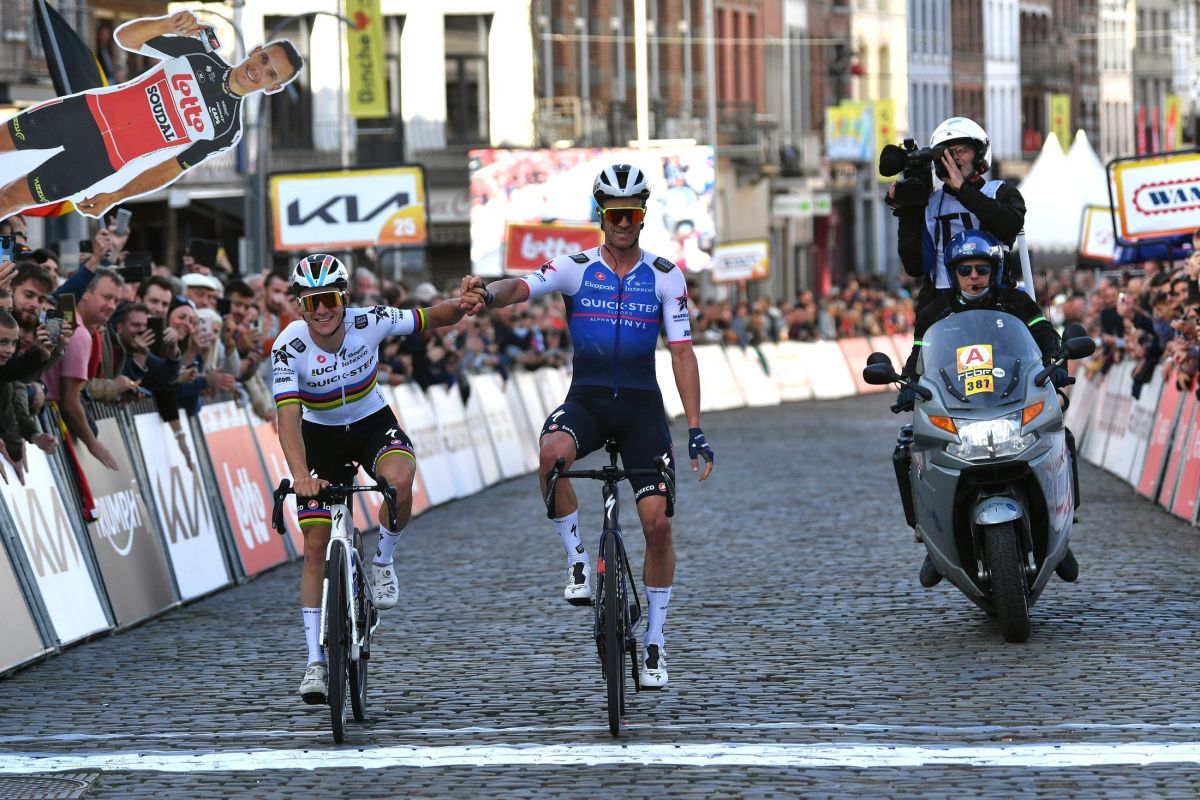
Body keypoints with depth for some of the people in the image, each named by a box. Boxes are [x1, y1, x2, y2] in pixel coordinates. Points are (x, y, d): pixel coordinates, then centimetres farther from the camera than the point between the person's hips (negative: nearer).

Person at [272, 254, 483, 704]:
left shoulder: (370, 323, -23)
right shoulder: (289, 348, -26)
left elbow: (432, 319, -12)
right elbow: (288, 418, -32)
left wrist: (459, 307, -35)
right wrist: (300, 475, -47)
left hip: (373, 423, 0)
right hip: (321, 435, 0)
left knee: (398, 481, -35)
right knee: (315, 546, -6)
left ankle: (382, 564, -6)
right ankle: (316, 662, 0)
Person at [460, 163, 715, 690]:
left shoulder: (665, 277, 3)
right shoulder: (576, 269, 0)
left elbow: (682, 353, 0)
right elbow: (522, 287, -18)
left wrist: (695, 429, -8)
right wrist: (489, 293, -43)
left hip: (641, 404, 1)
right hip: (586, 399, -1)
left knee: (657, 523, -8)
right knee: (553, 453, -37)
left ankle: (654, 642, 9)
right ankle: (576, 559, -16)